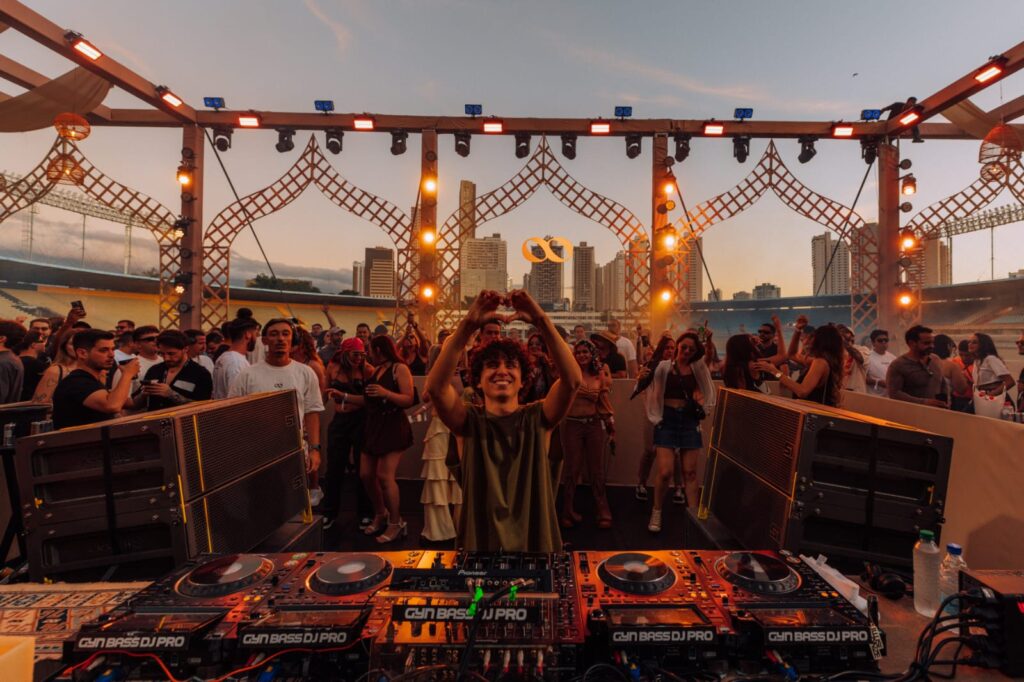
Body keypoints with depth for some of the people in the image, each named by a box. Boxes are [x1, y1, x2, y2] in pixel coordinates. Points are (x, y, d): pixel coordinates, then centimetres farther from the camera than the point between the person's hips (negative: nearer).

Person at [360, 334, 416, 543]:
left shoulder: (400, 368, -8)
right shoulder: (376, 370, 17)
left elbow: (409, 400, -16)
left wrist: (386, 393, -26)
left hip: (393, 426, -8)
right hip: (374, 425, 8)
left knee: (385, 476, -12)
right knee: (366, 474, 8)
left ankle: (396, 523, 5)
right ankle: (380, 515, 29)